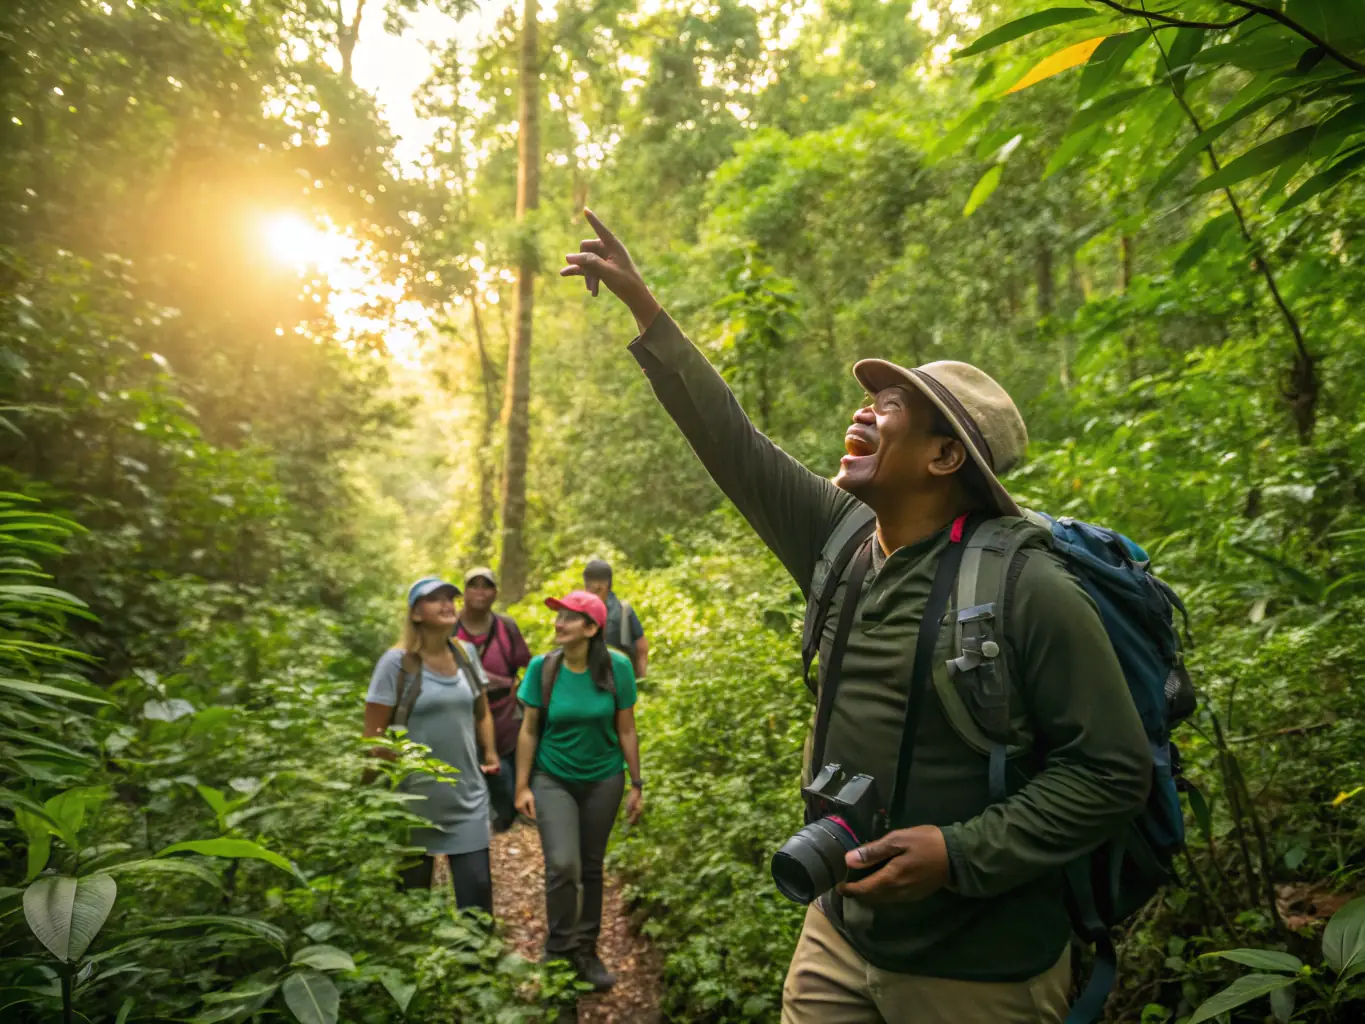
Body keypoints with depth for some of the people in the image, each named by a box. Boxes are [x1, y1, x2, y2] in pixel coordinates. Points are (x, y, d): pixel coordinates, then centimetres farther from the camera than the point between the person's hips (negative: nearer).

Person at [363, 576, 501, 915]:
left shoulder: (465, 653, 3)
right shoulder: (397, 662, -13)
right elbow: (374, 734, -9)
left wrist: (490, 753, 4)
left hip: (467, 794, 4)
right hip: (416, 796, -3)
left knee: (477, 886, 4)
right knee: (414, 888, 12)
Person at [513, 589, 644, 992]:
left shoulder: (616, 667, -14)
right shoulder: (542, 667, -13)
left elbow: (626, 731, -5)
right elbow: (528, 730, -4)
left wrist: (637, 785, -1)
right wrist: (522, 786, -4)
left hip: (603, 781, 1)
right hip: (553, 780, -1)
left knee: (592, 866, 12)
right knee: (563, 865, -13)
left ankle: (586, 950, 32)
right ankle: (559, 950, 11)